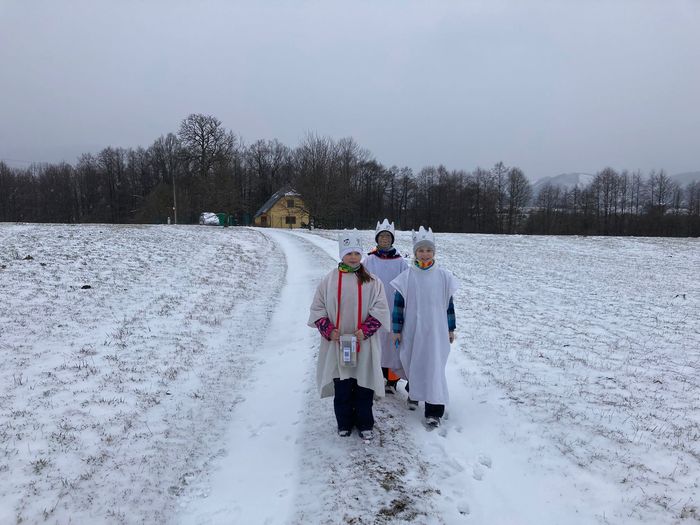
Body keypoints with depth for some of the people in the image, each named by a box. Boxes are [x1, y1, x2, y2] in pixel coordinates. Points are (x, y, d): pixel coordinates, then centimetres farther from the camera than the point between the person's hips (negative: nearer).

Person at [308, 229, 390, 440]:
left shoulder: (372, 281, 0)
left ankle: (365, 424, 25)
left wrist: (365, 330, -15)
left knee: (364, 387, 7)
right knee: (341, 387, 9)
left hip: (364, 345, 0)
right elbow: (317, 309, 3)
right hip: (337, 344, 0)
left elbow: (380, 309, -3)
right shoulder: (329, 280, 0)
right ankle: (344, 424, 27)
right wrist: (328, 330, -10)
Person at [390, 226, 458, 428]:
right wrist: (396, 330, -2)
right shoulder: (406, 277, -4)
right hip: (412, 331, 1)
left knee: (434, 367, -4)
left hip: (436, 331, -1)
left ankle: (434, 411, 3)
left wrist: (450, 329, 8)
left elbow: (449, 304, 5)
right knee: (412, 364, 15)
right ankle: (413, 393, 43)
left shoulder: (443, 276, -2)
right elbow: (398, 304, -1)